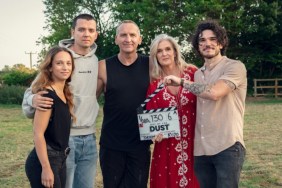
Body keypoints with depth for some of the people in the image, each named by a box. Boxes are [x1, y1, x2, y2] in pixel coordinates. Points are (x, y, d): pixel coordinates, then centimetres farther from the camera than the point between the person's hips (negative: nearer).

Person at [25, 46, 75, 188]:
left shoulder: (64, 93, 9)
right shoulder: (47, 95, -18)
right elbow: (38, 134, -20)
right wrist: (46, 168, -21)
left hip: (59, 160, 9)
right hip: (44, 161, -9)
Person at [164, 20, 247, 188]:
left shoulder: (235, 67, -5)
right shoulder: (197, 74, 15)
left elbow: (214, 92, -22)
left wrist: (182, 82, -11)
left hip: (228, 147, -6)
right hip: (201, 149, 6)